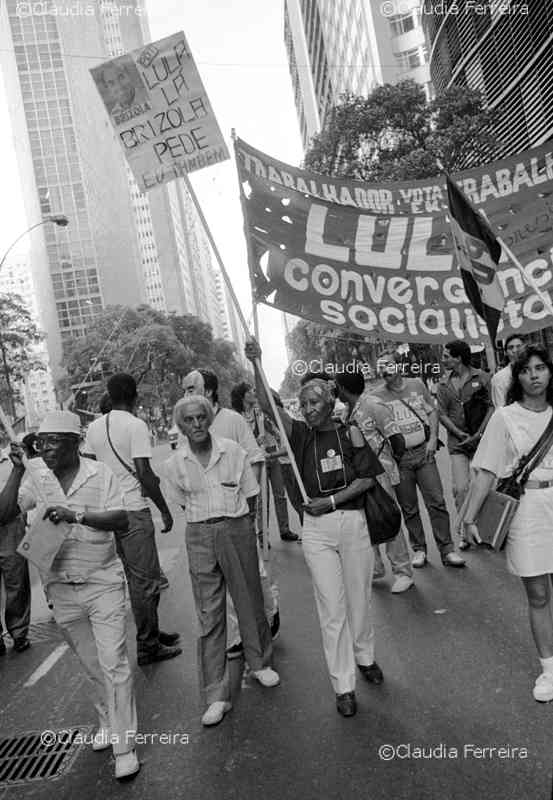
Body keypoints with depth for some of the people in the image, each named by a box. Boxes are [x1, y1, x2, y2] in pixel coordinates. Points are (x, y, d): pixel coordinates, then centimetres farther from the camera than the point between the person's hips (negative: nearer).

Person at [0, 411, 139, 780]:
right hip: (61, 589, 3)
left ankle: (124, 746, 9)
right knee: (92, 665, 19)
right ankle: (108, 721, 40)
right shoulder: (37, 480, -2)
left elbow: (121, 520, -18)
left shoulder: (100, 473, -10)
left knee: (114, 663, -3)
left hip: (103, 583, -3)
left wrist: (75, 515, -29)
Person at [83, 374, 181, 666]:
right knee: (145, 579, 3)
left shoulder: (94, 427, 8)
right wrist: (164, 509, -9)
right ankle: (147, 647, 12)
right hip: (133, 511, -7)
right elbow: (144, 474, -17)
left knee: (135, 577, 18)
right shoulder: (136, 425, -13)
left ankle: (152, 633, 30)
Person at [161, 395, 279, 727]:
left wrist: (233, 522, 7)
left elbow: (251, 496, 3)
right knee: (209, 614, 3)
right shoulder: (175, 464, -3)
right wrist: (208, 523, 8)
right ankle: (217, 696, 12)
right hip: (200, 537, 1)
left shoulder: (234, 451, -7)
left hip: (238, 529, 0)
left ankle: (260, 663, 39)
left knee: (250, 601, 12)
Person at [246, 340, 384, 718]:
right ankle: (344, 685, 14)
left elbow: (367, 478, -1)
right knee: (331, 607, 2)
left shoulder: (350, 433, 1)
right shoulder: (301, 435, 3)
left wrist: (332, 500, -11)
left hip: (353, 520, 0)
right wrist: (256, 364, -21)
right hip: (316, 528, 0)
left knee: (359, 598, 13)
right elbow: (268, 405, -10)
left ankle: (365, 656, 40)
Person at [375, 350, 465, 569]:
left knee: (437, 502, -2)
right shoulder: (378, 396, -1)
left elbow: (432, 411, 11)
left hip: (423, 452, 1)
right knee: (409, 508, 6)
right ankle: (419, 549, 20)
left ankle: (447, 550, 6)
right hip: (399, 459, -1)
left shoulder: (417, 384, 5)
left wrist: (433, 439, -1)